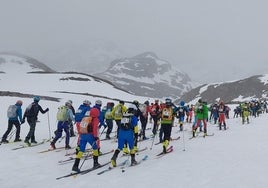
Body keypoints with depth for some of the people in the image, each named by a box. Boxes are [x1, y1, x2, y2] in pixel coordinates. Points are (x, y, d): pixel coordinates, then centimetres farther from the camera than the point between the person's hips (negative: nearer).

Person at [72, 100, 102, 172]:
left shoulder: (84, 118, 17)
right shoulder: (95, 119, -2)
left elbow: (80, 127, 20)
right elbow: (95, 128, -16)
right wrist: (96, 136, -16)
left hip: (82, 135, 5)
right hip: (90, 135, -5)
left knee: (81, 150, 6)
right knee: (95, 148, 16)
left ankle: (75, 165, -1)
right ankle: (95, 163, 20)